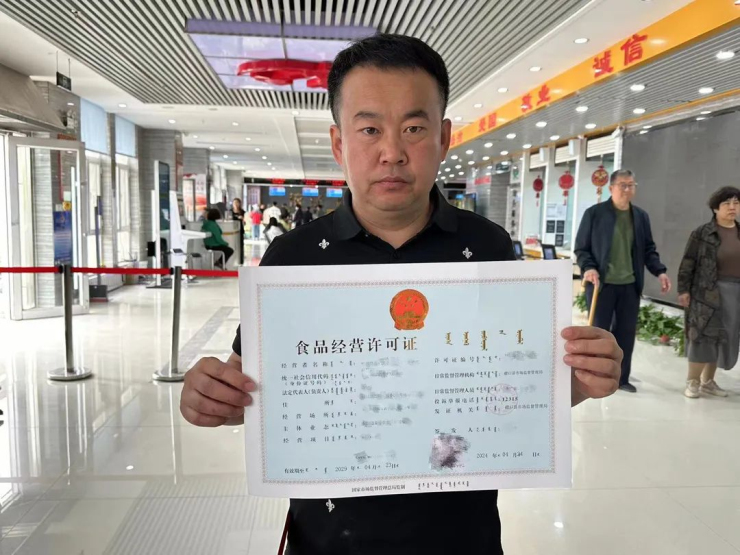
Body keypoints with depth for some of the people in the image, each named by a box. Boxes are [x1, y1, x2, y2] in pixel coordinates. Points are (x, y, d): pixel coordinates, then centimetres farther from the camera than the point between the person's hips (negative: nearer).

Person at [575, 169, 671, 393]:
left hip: (630, 285, 5)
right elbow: (581, 247, -3)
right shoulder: (594, 213, -4)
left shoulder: (641, 216, 10)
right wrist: (588, 268, -20)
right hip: (601, 283, -4)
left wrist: (660, 271, -3)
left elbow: (649, 249, 13)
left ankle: (621, 377, 23)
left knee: (627, 332, 10)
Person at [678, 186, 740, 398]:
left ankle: (708, 381, 22)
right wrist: (683, 289, -10)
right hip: (708, 292, -5)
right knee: (703, 336, -1)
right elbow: (688, 263, -5)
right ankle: (693, 381, 10)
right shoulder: (702, 233, -5)